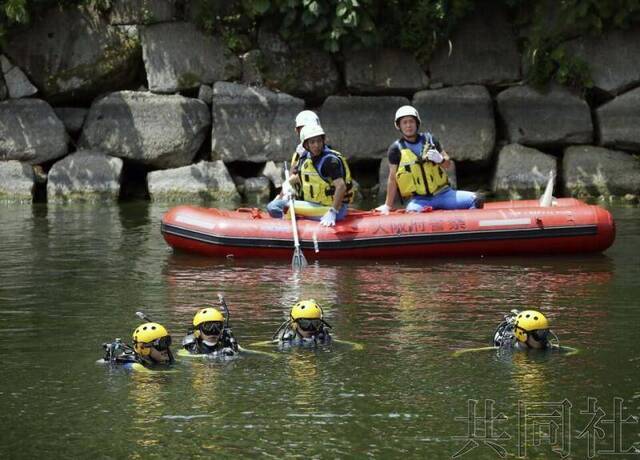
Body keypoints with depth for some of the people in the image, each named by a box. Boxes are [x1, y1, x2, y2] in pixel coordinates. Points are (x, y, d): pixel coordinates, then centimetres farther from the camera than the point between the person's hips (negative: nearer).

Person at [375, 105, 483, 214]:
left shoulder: (429, 139, 7)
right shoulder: (396, 149, 0)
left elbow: (447, 163, 13)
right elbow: (392, 179, 3)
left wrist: (440, 160, -11)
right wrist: (388, 206, 2)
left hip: (442, 193, 3)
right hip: (418, 199, -3)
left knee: (477, 201, -18)